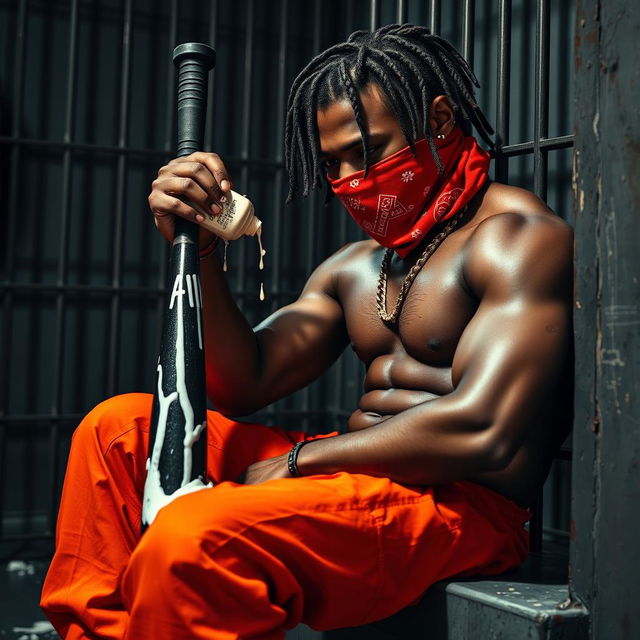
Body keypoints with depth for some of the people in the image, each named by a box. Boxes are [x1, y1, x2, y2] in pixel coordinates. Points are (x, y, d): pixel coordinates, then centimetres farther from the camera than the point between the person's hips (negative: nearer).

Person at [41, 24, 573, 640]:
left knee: (191, 535, -33)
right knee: (119, 427, 6)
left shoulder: (517, 236, -7)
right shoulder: (352, 268, 17)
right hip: (351, 479, 8)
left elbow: (482, 431, -20)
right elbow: (242, 385, 12)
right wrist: (198, 246, 0)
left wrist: (301, 458, -11)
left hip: (461, 507, -8)